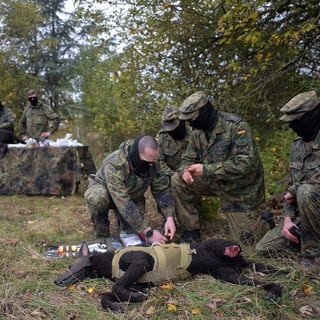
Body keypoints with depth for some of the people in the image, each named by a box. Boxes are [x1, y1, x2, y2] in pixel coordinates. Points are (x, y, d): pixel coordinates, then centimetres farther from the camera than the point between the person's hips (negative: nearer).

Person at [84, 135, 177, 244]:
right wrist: (148, 232, -46)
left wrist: (169, 217, -32)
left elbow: (161, 189, -17)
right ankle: (101, 236, -12)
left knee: (137, 233, -15)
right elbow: (123, 202, -44)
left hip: (132, 196, 4)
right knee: (98, 198, -39)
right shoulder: (115, 164, -40)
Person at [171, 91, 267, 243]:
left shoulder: (237, 126, -23)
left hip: (241, 189, -5)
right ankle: (191, 230, -1)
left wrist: (206, 169, -33)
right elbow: (188, 158, 6)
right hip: (214, 182, 6)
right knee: (177, 182, -13)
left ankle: (262, 218, 31)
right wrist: (185, 170, -20)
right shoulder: (198, 132, -2)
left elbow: (245, 163, -32)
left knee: (244, 238, -2)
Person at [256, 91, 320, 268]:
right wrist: (288, 218, -2)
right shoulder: (298, 145, 8)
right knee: (263, 248, -1)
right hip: (301, 214, 7)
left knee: (305, 192, -37)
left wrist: (293, 191, -16)